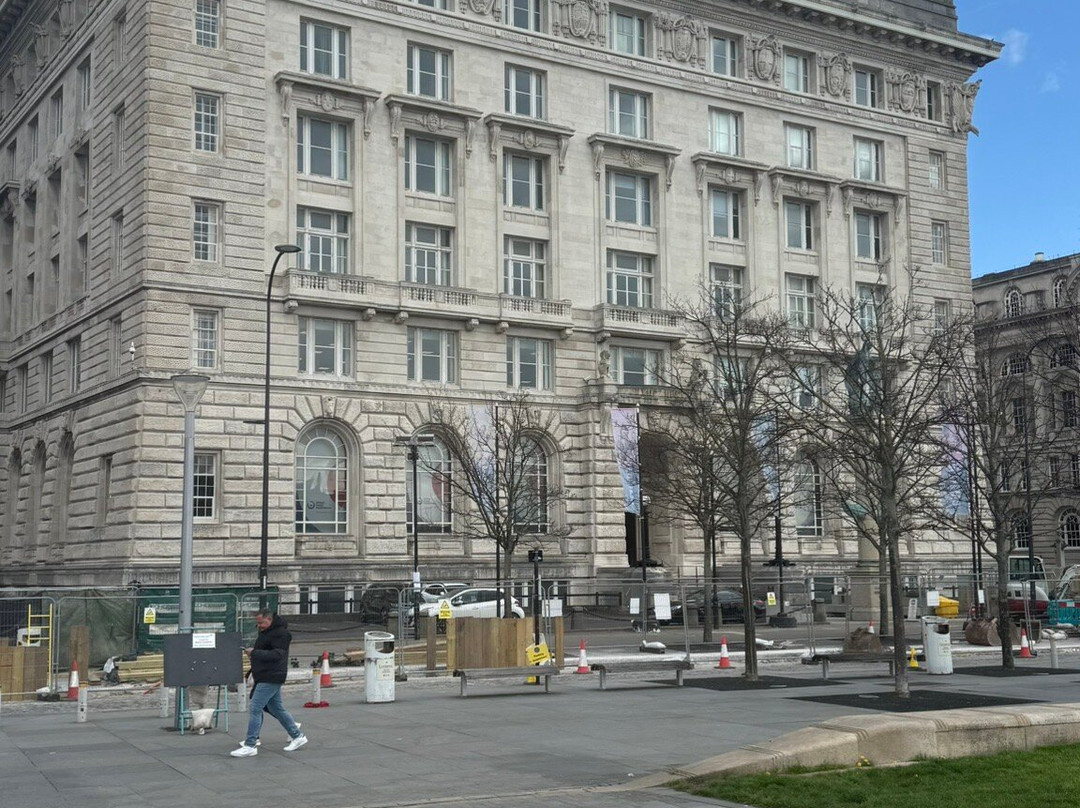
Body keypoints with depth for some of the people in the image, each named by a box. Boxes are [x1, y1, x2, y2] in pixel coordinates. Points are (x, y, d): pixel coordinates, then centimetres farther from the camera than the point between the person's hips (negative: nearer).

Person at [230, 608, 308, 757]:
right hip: (266, 677, 10)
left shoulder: (280, 634, -16)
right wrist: (252, 653, 6)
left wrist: (254, 653, -26)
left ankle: (250, 746, -7)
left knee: (255, 708, -11)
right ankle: (297, 736, 26)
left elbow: (276, 655, -25)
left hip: (271, 678, -10)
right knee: (276, 708, 16)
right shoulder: (265, 632, 15)